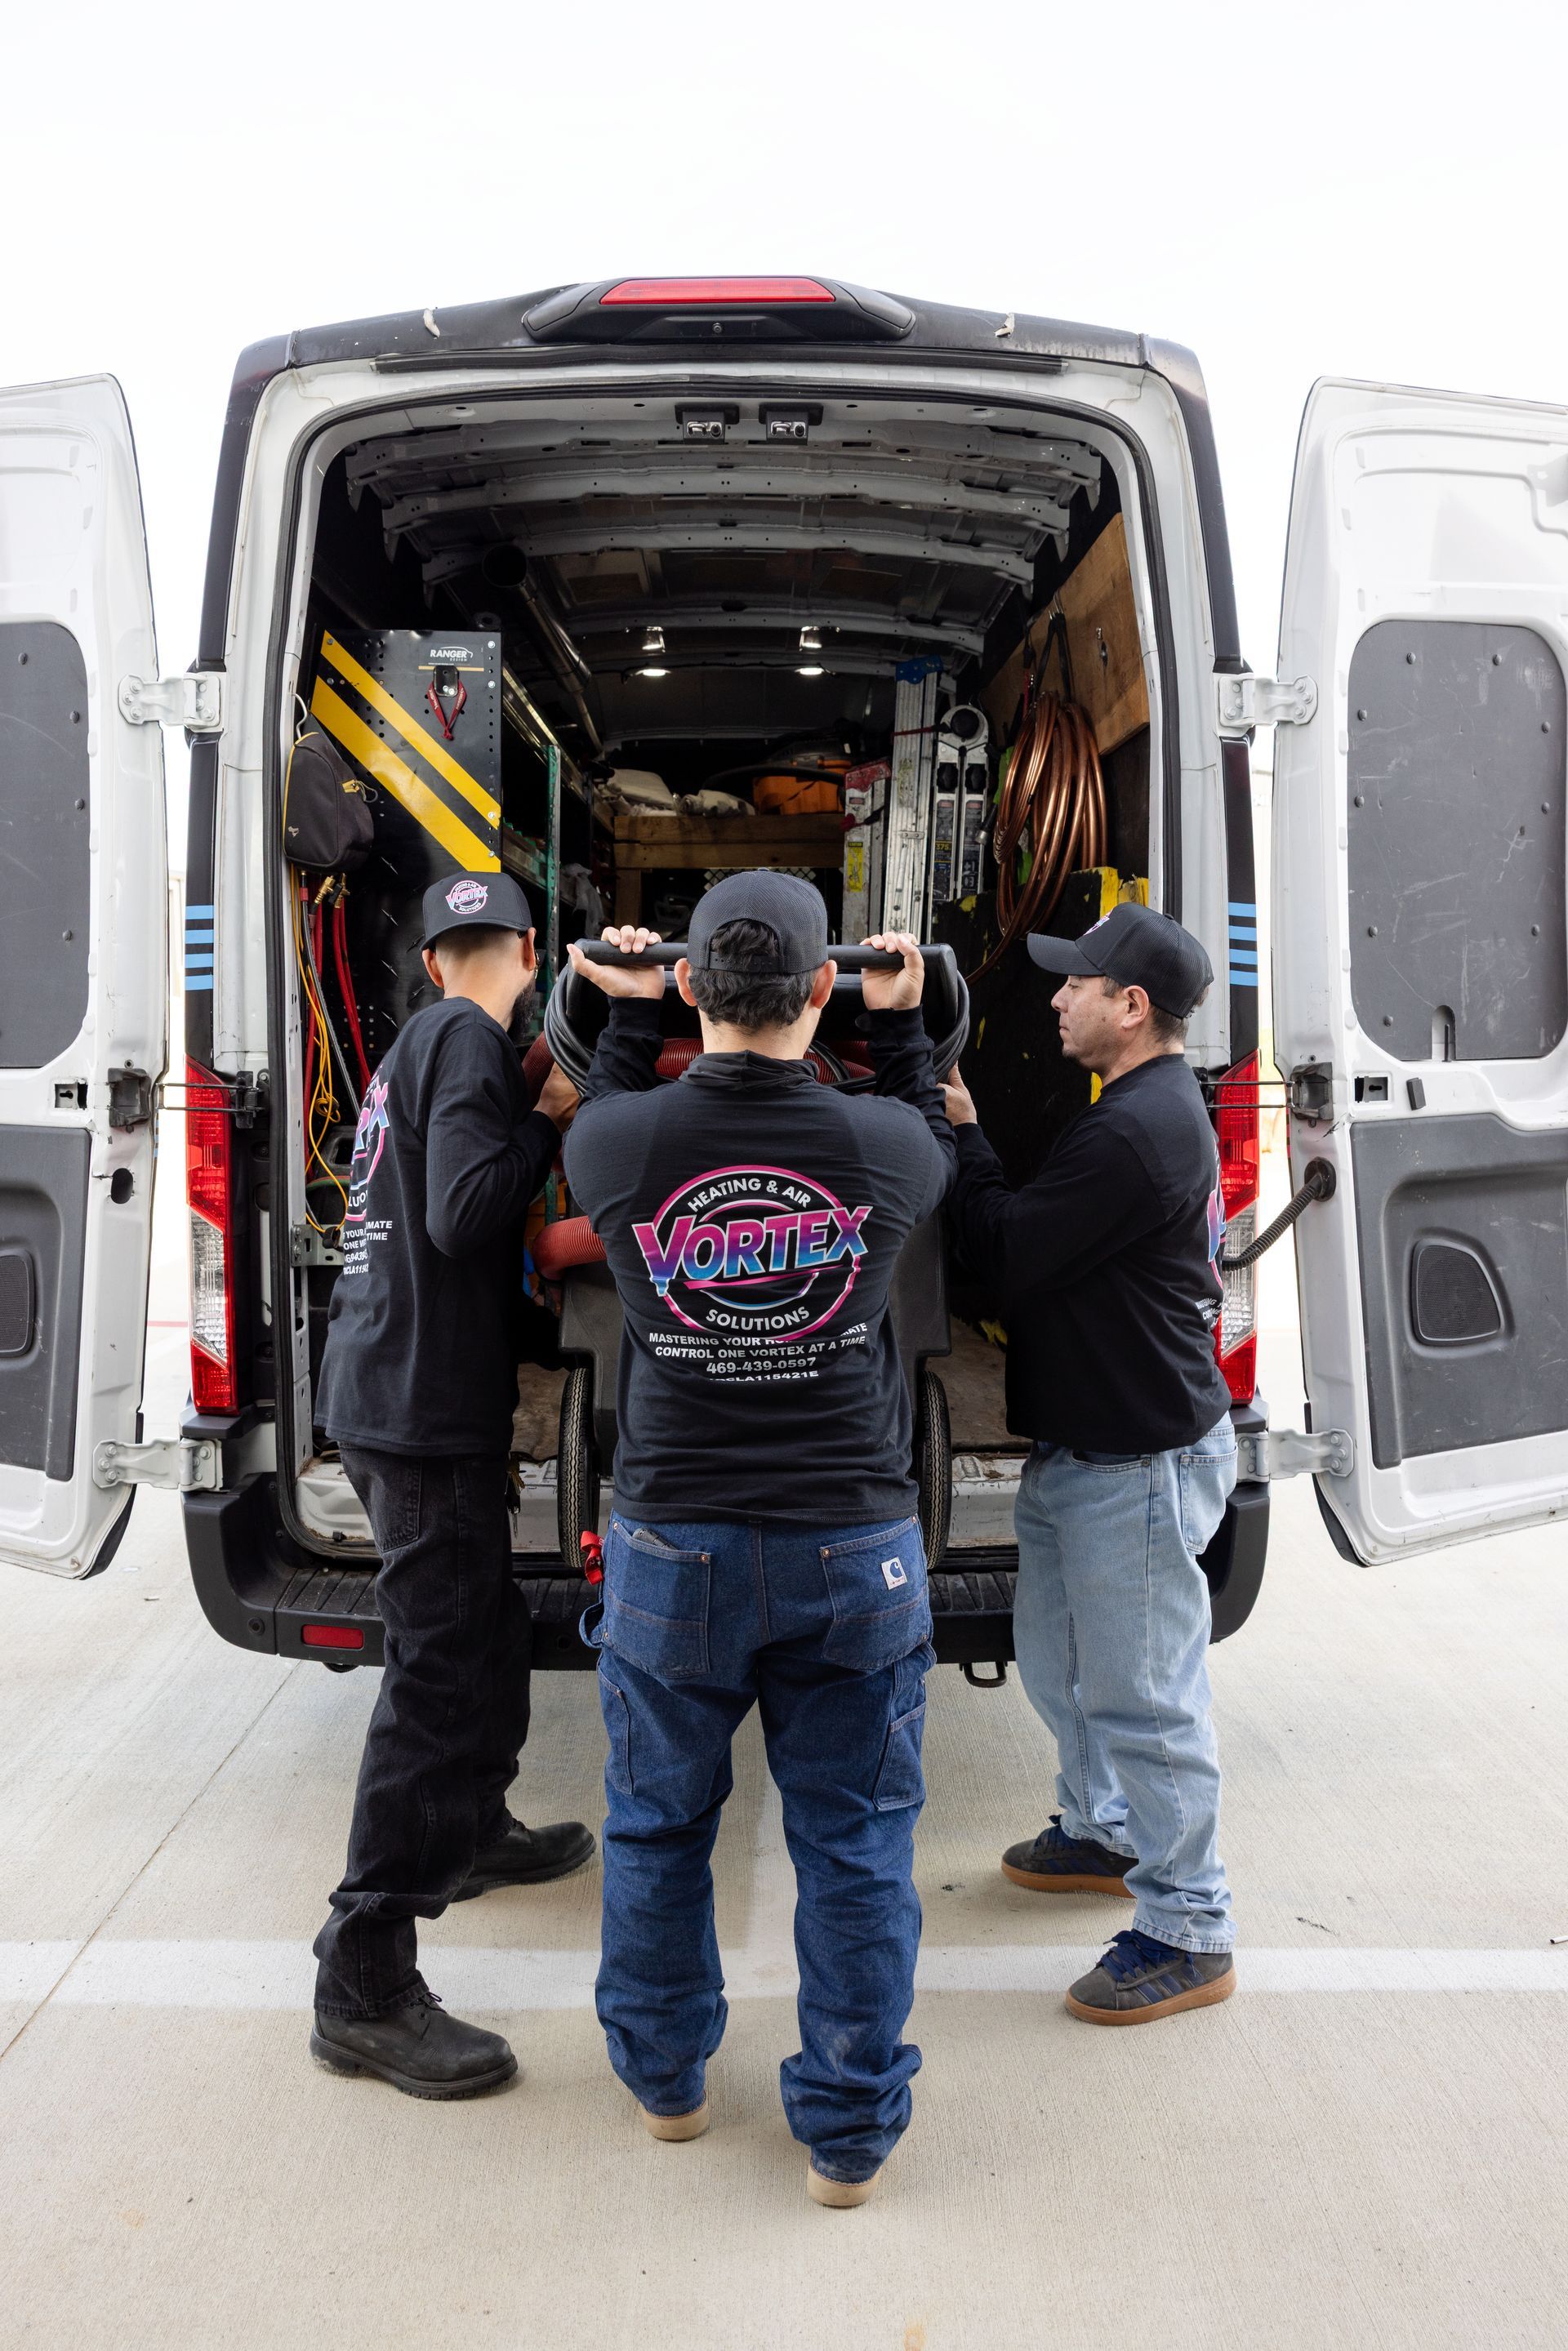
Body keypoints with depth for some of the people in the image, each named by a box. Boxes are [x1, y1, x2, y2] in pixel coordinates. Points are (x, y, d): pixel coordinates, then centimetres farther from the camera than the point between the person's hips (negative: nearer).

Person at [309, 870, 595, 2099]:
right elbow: (465, 1210, -25)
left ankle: (474, 1832, 45)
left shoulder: (422, 1042, 15)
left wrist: (539, 1114, 21)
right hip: (424, 1408, -10)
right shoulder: (470, 1041, -13)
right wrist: (553, 1121, -14)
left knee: (483, 1629, 25)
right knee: (441, 1674, -8)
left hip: (392, 1392, 10)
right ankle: (364, 1985, -3)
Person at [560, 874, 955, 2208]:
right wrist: (901, 1020, 21)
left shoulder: (624, 1141, -11)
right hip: (854, 1550, 0)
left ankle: (665, 2077, 41)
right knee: (855, 1846, 14)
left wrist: (628, 1010, 22)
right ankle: (850, 2133, 26)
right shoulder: (881, 1143, -11)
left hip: (673, 1550, 1)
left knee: (657, 1824, 22)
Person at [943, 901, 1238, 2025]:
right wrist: (965, 1133, 5)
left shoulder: (1135, 1134, -24)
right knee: (1061, 1660, 24)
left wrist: (962, 1130, -8)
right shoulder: (1155, 1106, 11)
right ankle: (1103, 1833, 44)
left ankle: (1189, 1936, 12)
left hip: (1140, 1464, -11)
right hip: (1086, 1447, 11)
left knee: (1143, 1698, -1)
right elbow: (1047, 1232, 14)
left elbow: (1004, 1251, -19)